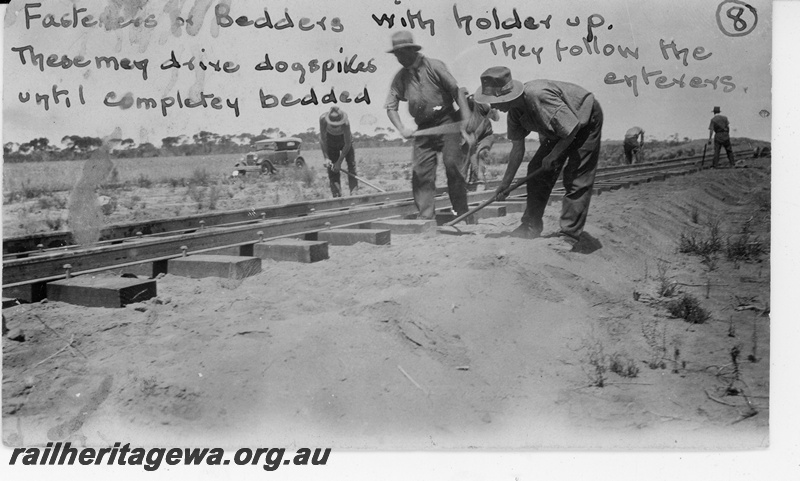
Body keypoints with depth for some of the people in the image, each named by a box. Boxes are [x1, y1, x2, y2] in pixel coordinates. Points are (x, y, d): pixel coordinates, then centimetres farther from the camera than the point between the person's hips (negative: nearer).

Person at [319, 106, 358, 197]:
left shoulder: (345, 123, -38)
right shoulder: (323, 119, -33)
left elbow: (348, 144, -31)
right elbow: (322, 140, -23)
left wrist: (339, 162, -28)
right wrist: (326, 158, -26)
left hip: (344, 139, -1)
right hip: (331, 139, 1)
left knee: (351, 165, -13)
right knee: (331, 169, -4)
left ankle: (354, 192, -12)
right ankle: (336, 194, 0)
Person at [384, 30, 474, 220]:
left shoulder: (434, 66, -5)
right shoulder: (400, 78, 8)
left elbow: (457, 92, -7)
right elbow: (391, 107, 8)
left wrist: (467, 124, -15)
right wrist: (402, 129, -10)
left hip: (447, 123, -5)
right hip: (423, 129, 5)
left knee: (452, 164, -16)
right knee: (421, 172, -2)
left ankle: (462, 212, -7)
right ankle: (425, 216, 5)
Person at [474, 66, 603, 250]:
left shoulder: (539, 96, -37)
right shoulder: (514, 111, -10)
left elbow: (572, 128, -30)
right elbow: (518, 148, -1)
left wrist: (553, 156, -20)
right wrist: (505, 183, 1)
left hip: (585, 120, -8)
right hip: (559, 129, 8)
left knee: (576, 178, -13)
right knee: (537, 169, 4)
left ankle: (569, 235, -9)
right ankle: (532, 224, 13)